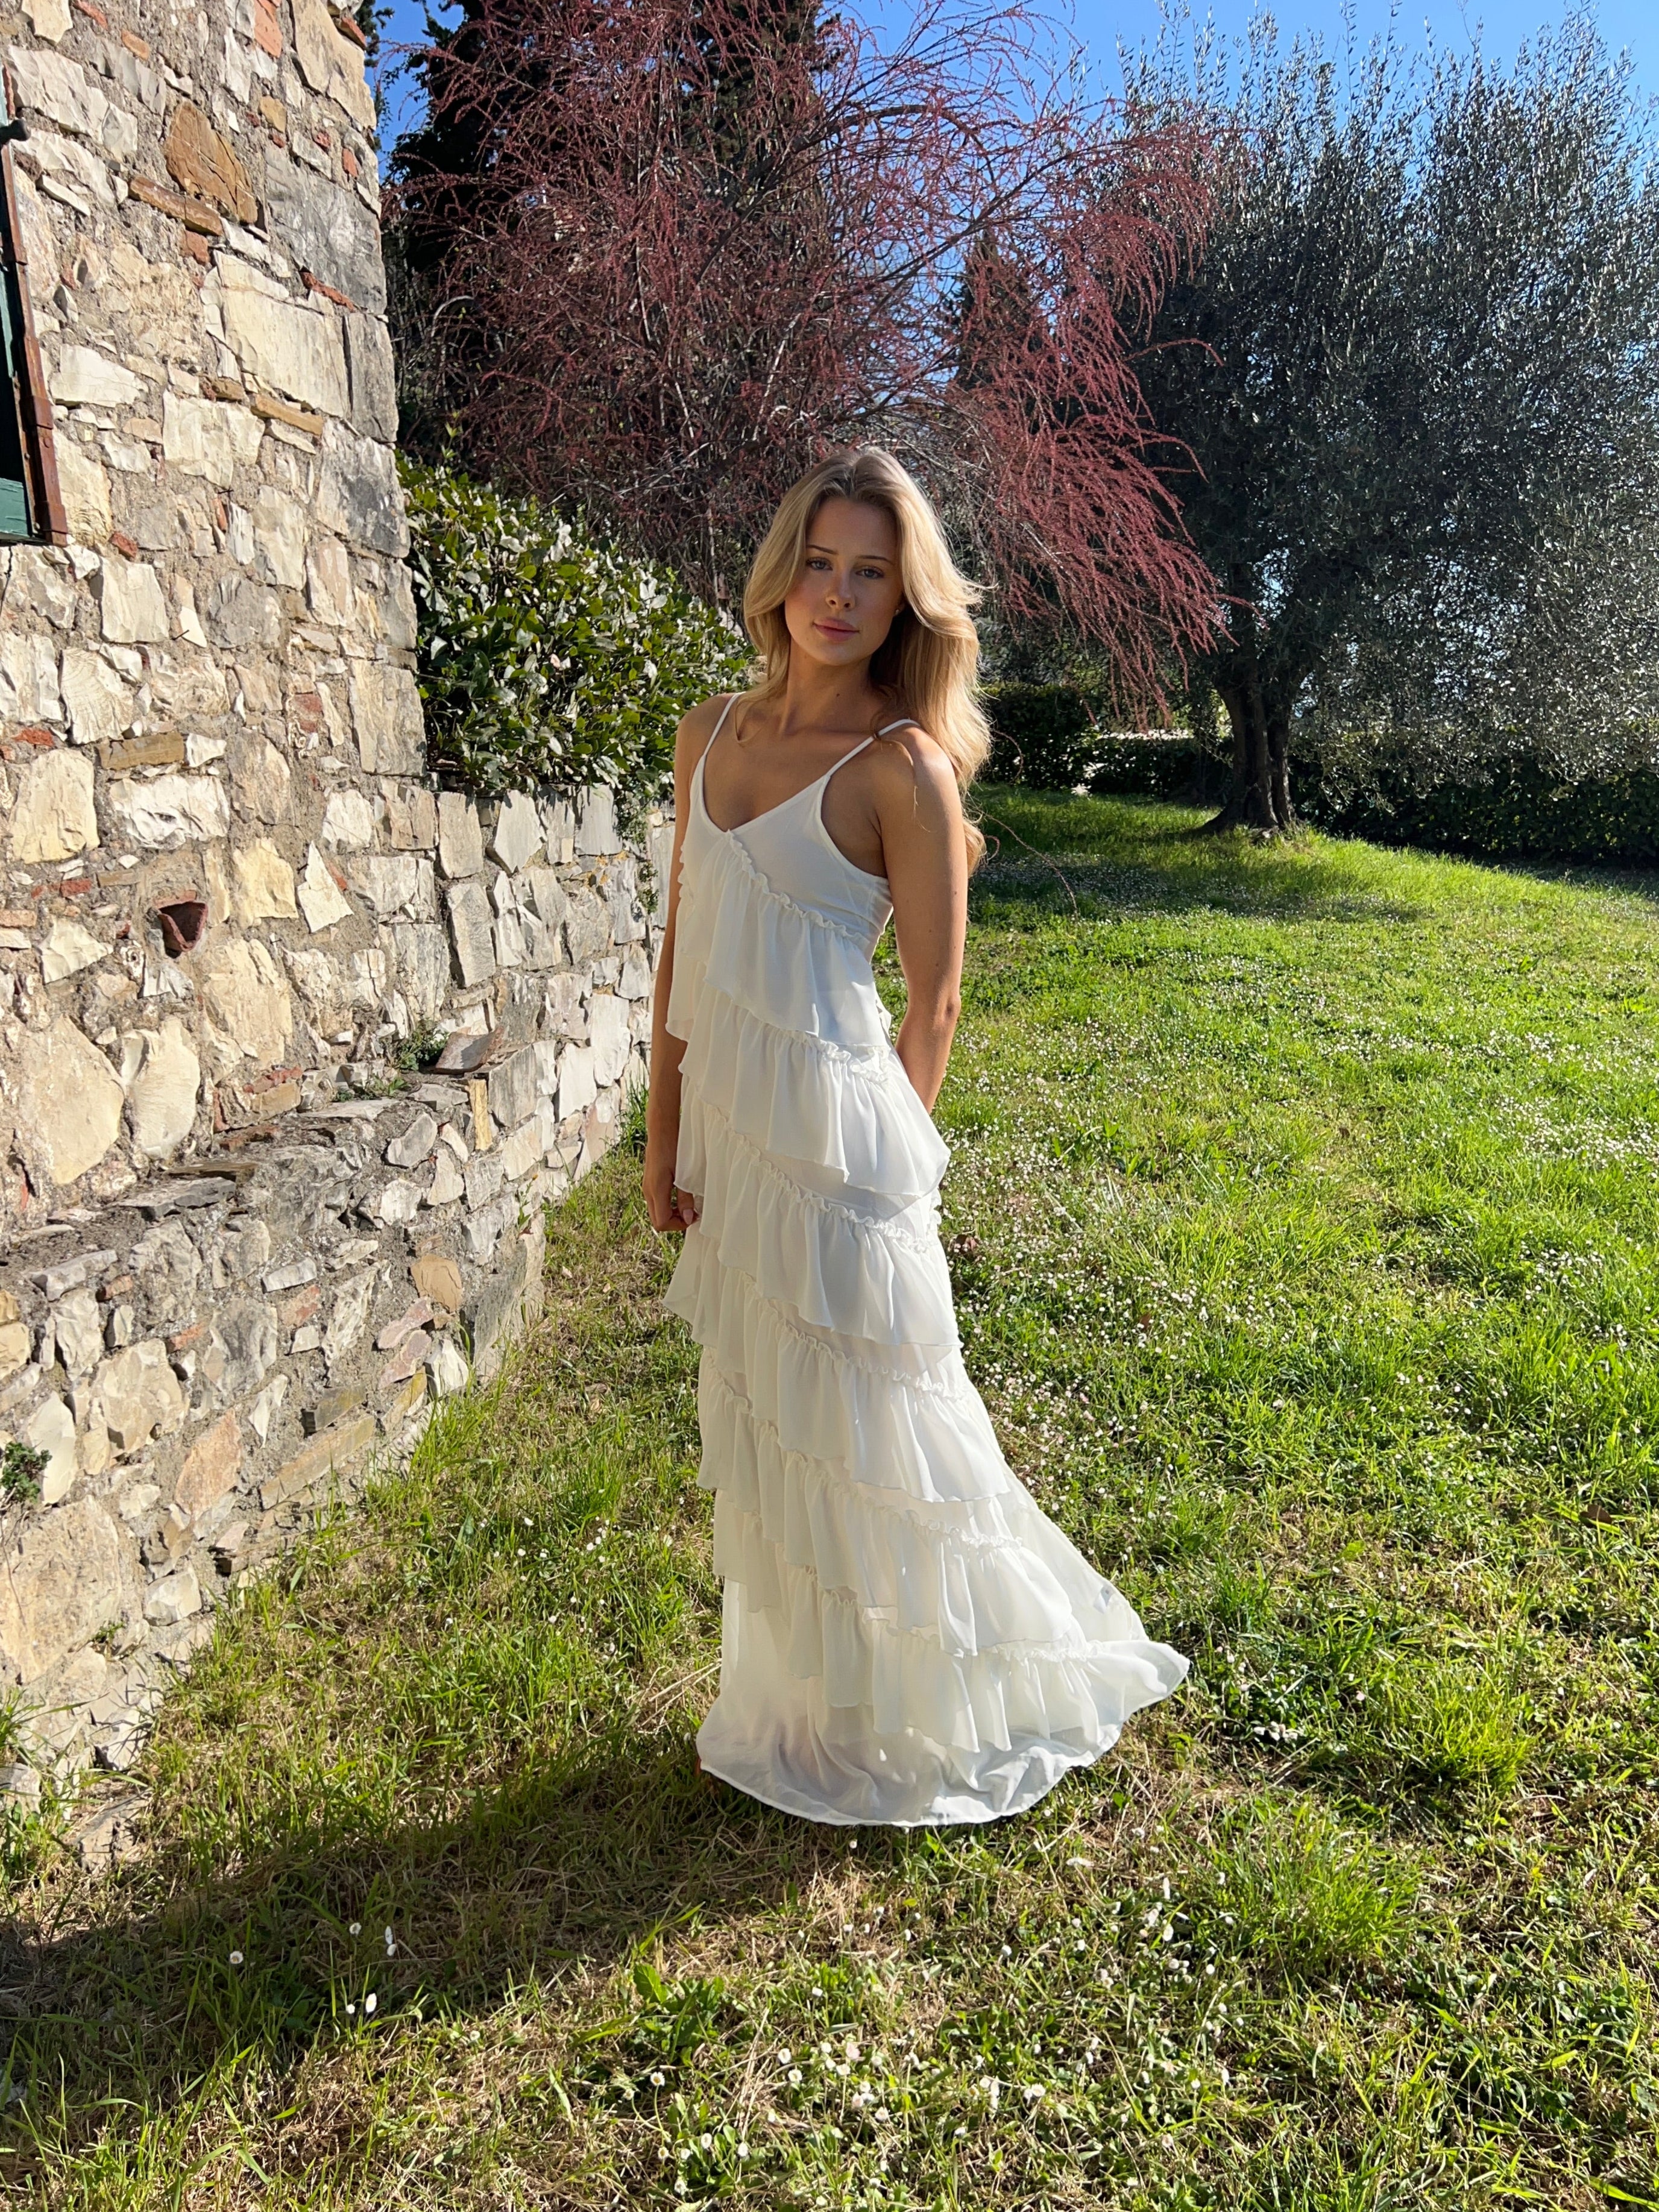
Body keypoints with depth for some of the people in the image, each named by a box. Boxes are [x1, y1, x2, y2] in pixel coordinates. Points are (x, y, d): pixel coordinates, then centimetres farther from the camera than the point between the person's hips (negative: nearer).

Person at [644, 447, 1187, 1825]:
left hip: (831, 1130, -7)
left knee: (863, 1429, 6)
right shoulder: (712, 734, 10)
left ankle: (924, 1720, 32)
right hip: (726, 1130, 7)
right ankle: (805, 1702, 40)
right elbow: (684, 945, 12)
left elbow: (935, 1000, -7)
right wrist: (665, 1133, 9)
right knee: (762, 1428, 18)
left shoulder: (902, 762, -9)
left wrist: (879, 1154, -4)